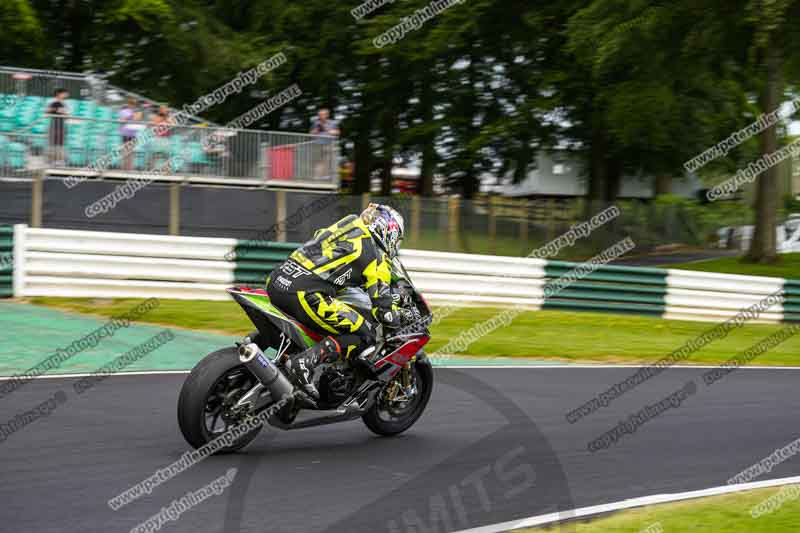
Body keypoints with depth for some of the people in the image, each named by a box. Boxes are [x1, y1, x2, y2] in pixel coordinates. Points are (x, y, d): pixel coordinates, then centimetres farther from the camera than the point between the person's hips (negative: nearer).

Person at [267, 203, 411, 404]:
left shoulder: (347, 225, 24)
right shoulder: (377, 258, 3)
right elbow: (385, 312, 1)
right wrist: (404, 316, 20)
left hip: (276, 280, 9)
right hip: (304, 294, -9)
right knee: (363, 334, -4)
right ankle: (304, 362, -20)